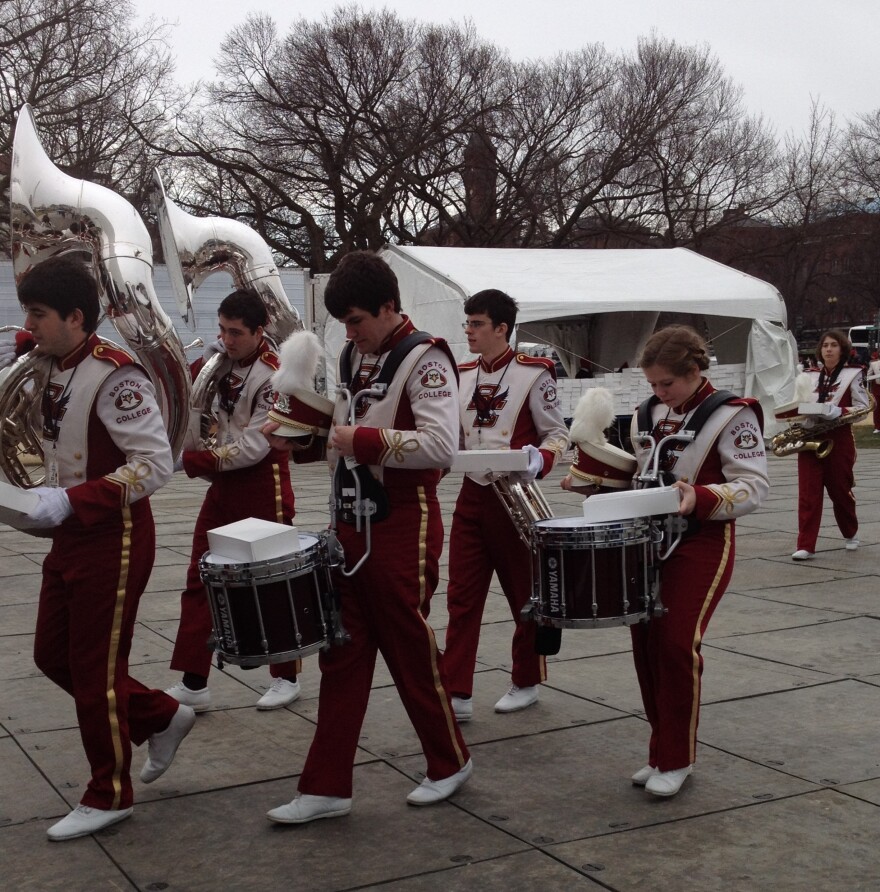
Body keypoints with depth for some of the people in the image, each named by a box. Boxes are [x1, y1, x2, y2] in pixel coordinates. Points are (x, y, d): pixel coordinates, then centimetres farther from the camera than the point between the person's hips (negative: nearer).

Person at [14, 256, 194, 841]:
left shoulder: (114, 375, -20)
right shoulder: (52, 370, 6)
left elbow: (155, 464, -24)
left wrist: (70, 501, -26)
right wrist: (48, 499, 3)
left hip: (114, 540, -9)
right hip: (70, 536, 9)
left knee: (96, 669, 2)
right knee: (53, 655, 15)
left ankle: (109, 796, 20)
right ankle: (161, 717, 32)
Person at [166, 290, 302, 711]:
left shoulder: (274, 375, -19)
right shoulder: (225, 360, 3)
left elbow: (253, 448, -23)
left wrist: (192, 461, -21)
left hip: (263, 489, -7)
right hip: (222, 486, 8)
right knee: (200, 582, 6)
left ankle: (286, 678, 22)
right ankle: (193, 684, 12)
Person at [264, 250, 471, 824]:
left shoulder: (425, 359, -14)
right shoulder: (354, 356, 11)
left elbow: (441, 447, -26)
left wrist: (365, 441, -23)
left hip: (402, 531, -8)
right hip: (350, 524, 8)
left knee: (410, 651, 5)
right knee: (342, 657, 8)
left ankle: (451, 762, 27)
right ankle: (327, 787, 14)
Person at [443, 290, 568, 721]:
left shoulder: (534, 374, -9)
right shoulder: (462, 375, 8)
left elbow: (558, 434, -6)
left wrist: (537, 460, -24)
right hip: (472, 496, 5)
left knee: (524, 595, 10)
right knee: (461, 597, 1)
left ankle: (526, 682, 27)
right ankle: (457, 694, 4)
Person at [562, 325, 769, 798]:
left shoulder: (731, 415, -9)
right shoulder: (648, 414, 12)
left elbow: (754, 486, -14)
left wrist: (700, 498, -30)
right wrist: (591, 482, 4)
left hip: (702, 542, -6)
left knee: (677, 642, -12)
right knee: (645, 639, 5)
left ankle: (676, 759, 4)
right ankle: (664, 750, 19)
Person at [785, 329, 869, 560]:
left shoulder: (852, 374, 1)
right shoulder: (809, 376, 12)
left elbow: (863, 408, -6)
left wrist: (836, 411, -20)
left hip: (839, 438, -3)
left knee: (840, 490, 10)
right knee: (808, 493, -5)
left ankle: (850, 533, 35)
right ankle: (806, 545, -6)